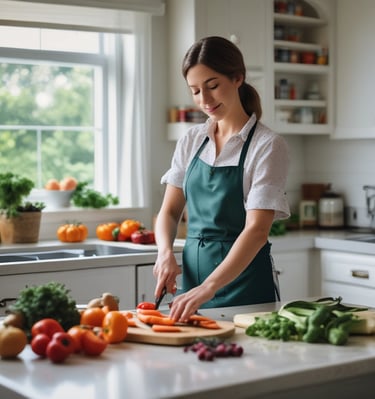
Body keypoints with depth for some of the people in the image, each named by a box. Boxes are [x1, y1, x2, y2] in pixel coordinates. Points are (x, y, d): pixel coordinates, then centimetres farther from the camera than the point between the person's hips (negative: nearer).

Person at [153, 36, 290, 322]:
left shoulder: (268, 146, -11)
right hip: (192, 275, 5)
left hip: (244, 283, -4)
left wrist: (208, 287, -32)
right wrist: (166, 252, -13)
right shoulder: (191, 141, 5)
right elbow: (169, 211, 9)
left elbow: (257, 231, -20)